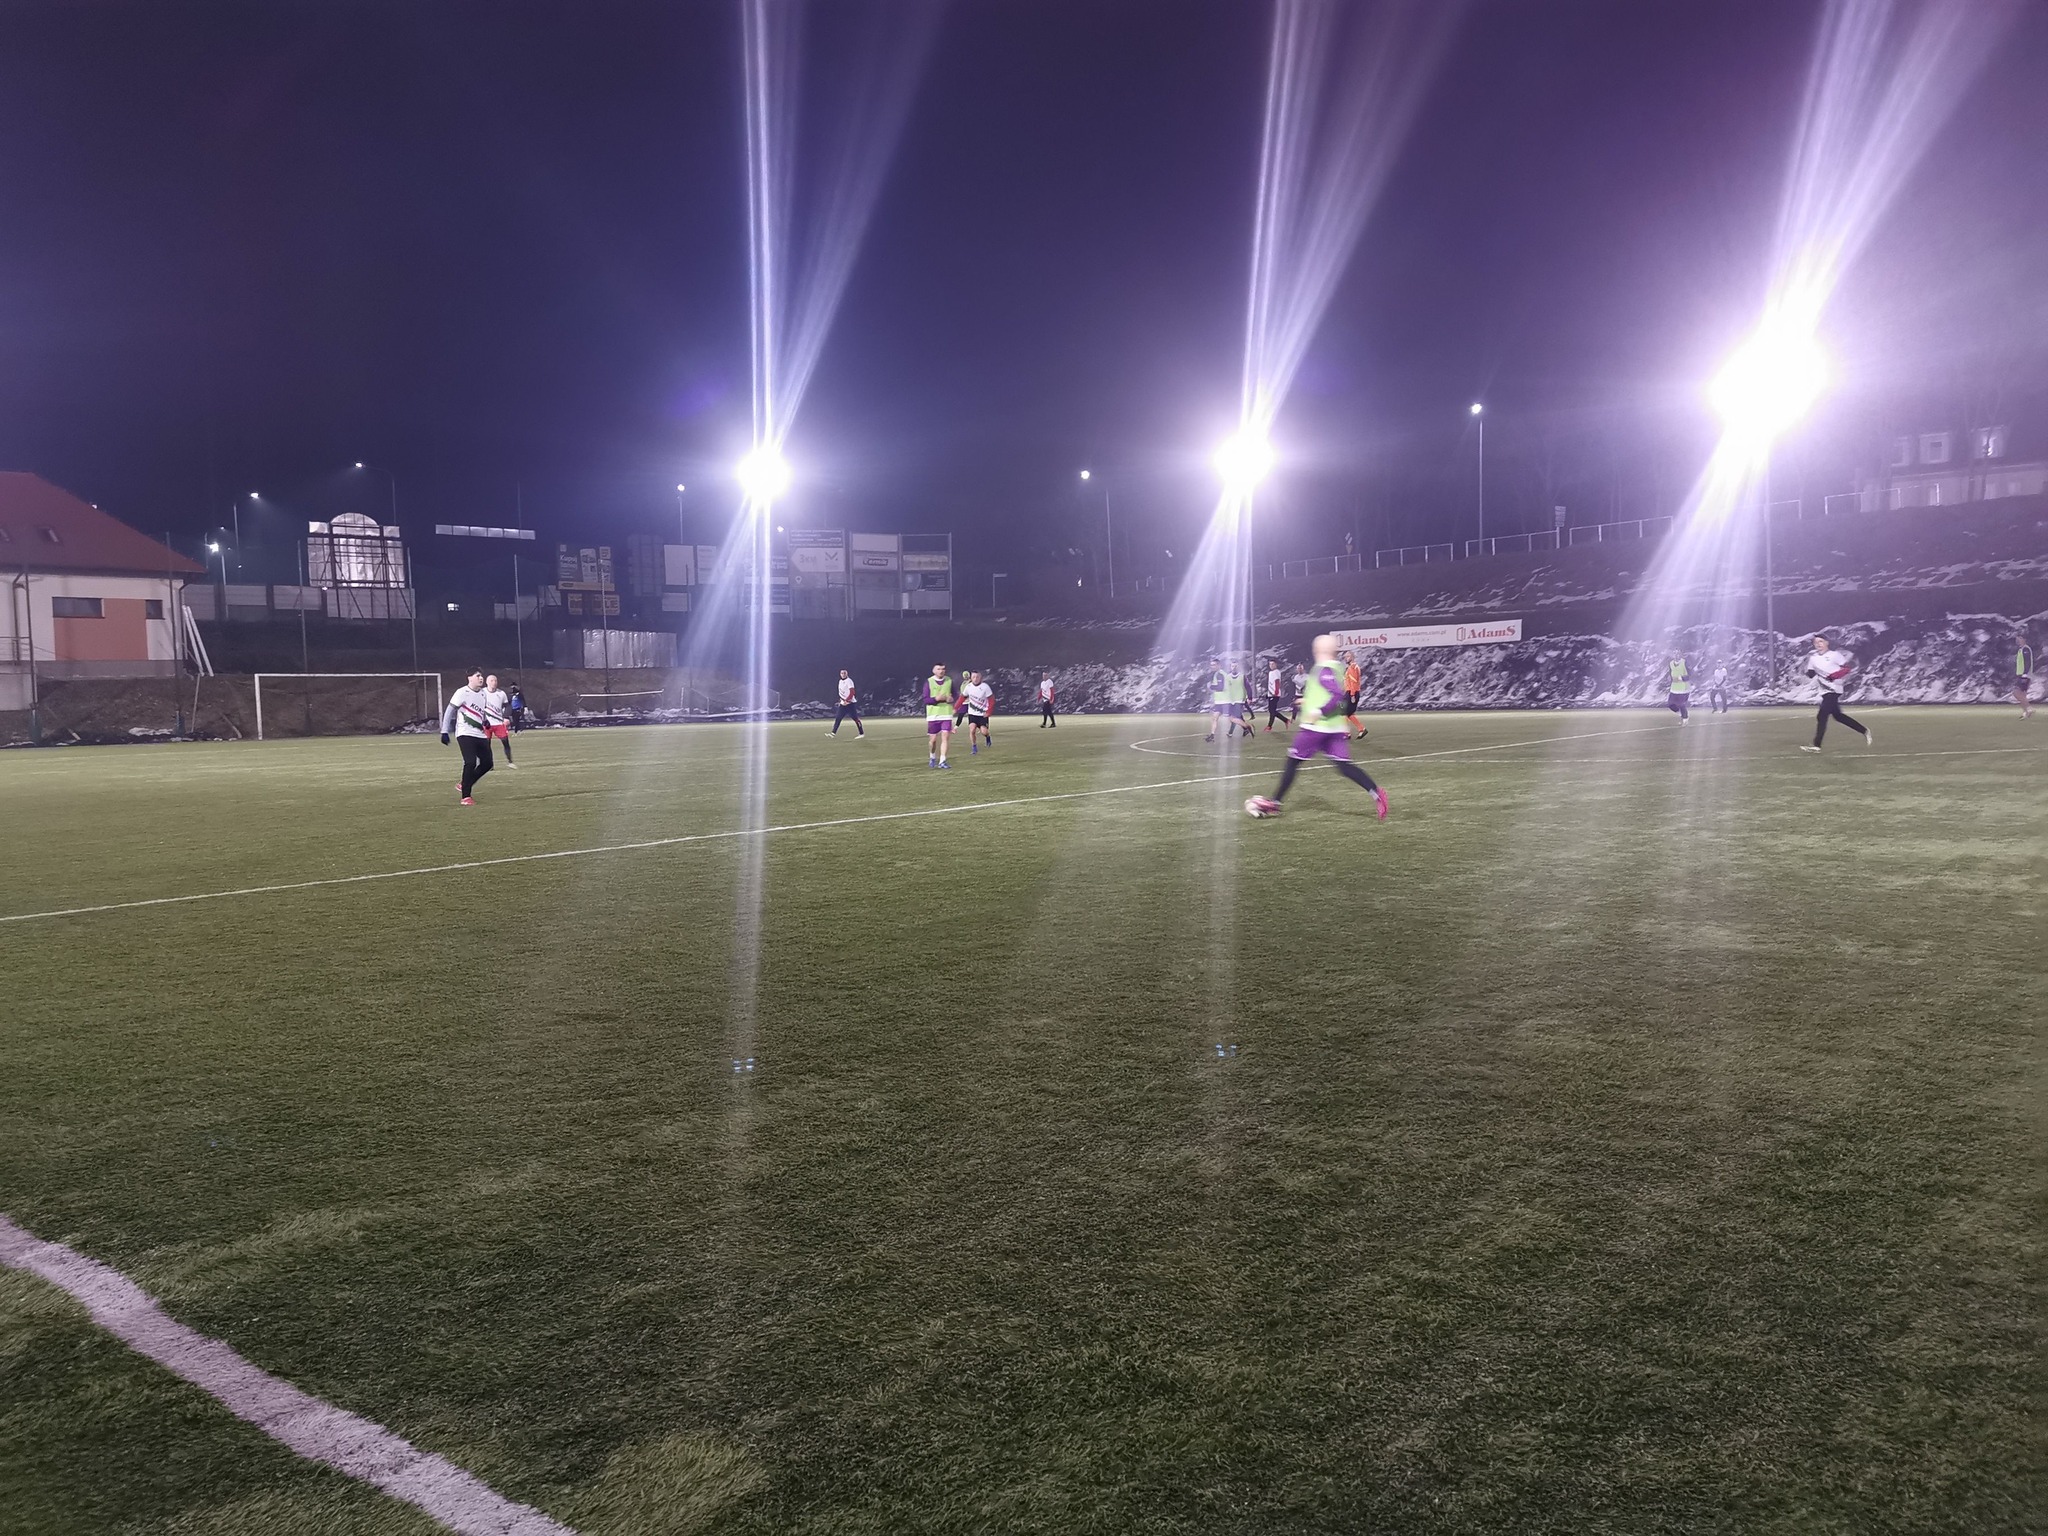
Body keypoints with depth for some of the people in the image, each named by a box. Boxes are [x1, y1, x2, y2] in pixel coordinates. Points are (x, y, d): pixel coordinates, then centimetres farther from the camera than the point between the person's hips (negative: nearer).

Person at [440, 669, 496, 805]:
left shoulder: (482, 694, 13)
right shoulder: (462, 692, -9)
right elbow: (449, 712, -8)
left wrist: (485, 720, 5)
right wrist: (444, 732, -11)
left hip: (480, 734, 8)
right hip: (465, 734, -8)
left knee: (487, 763, 5)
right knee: (470, 763, -16)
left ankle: (465, 785, 24)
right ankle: (465, 797, -7)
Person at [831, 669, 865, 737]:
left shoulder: (849, 681, -11)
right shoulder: (840, 681, 13)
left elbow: (852, 693, -18)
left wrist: (846, 700, -24)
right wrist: (841, 699, 12)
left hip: (850, 703, -7)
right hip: (843, 703, 8)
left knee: (855, 718, -4)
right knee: (837, 718, 1)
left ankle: (861, 733, 2)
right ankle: (833, 733, 1)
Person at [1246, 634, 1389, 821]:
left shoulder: (1324, 670, -16)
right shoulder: (1336, 668, 12)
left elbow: (1339, 695, -27)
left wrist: (1319, 712, -23)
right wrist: (1310, 700, 24)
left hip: (1315, 727, -8)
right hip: (1335, 728, 8)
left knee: (1292, 762, 4)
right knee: (1344, 766, 3)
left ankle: (1274, 802, 12)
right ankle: (1376, 793, -13)